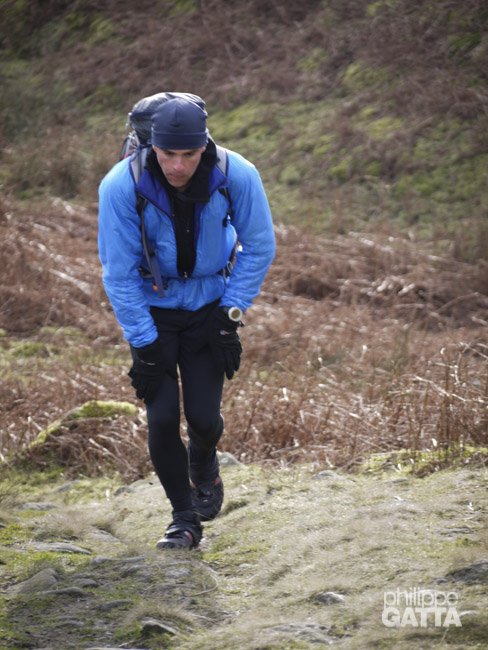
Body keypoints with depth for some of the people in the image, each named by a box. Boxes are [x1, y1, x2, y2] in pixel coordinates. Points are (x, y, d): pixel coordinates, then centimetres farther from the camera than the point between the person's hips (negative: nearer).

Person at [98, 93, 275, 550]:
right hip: (150, 307, 0)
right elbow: (118, 272, -15)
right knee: (162, 417, -10)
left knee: (203, 416, -7)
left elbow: (258, 247, -6)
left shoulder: (236, 176, -22)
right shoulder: (121, 186, -25)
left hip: (209, 303, 1)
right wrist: (144, 346, -15)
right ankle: (184, 520, 9)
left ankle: (204, 465, 30)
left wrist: (231, 318, -8)